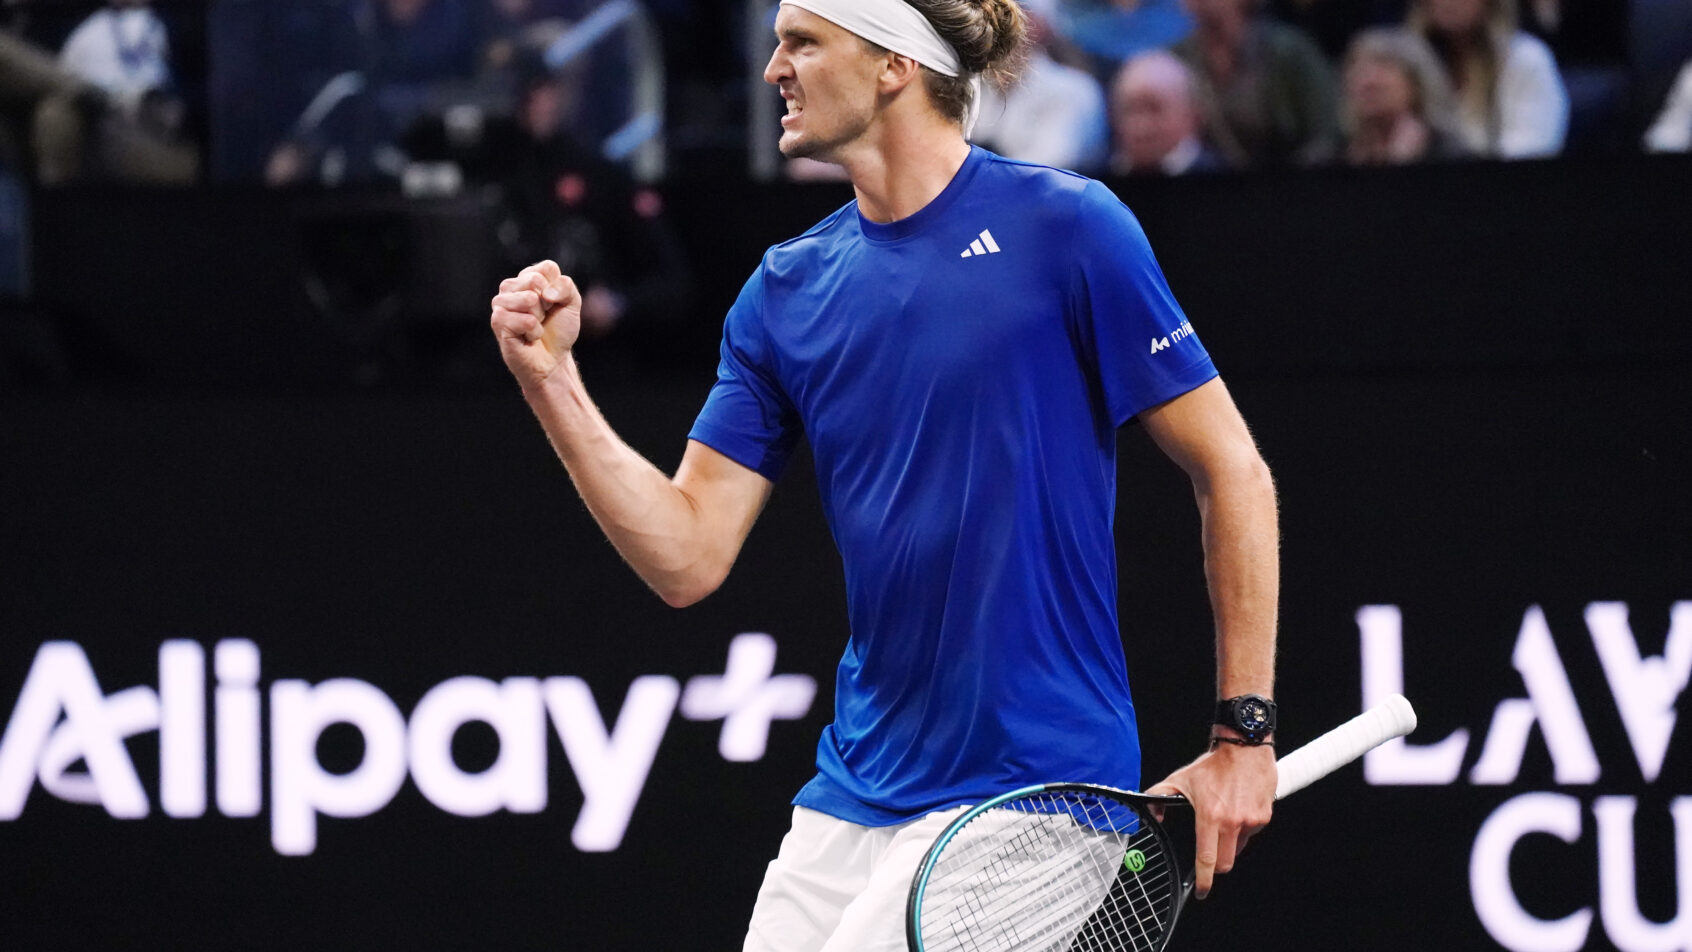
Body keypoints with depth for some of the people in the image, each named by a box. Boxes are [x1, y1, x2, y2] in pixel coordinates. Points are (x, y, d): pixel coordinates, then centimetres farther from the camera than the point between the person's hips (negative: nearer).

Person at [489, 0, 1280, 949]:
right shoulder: (786, 290, 8)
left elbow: (1232, 470, -6)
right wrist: (554, 381, -6)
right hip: (854, 792, 6)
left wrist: (1243, 738, -8)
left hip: (1028, 788, -6)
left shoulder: (1064, 227, -8)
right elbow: (687, 557, 5)